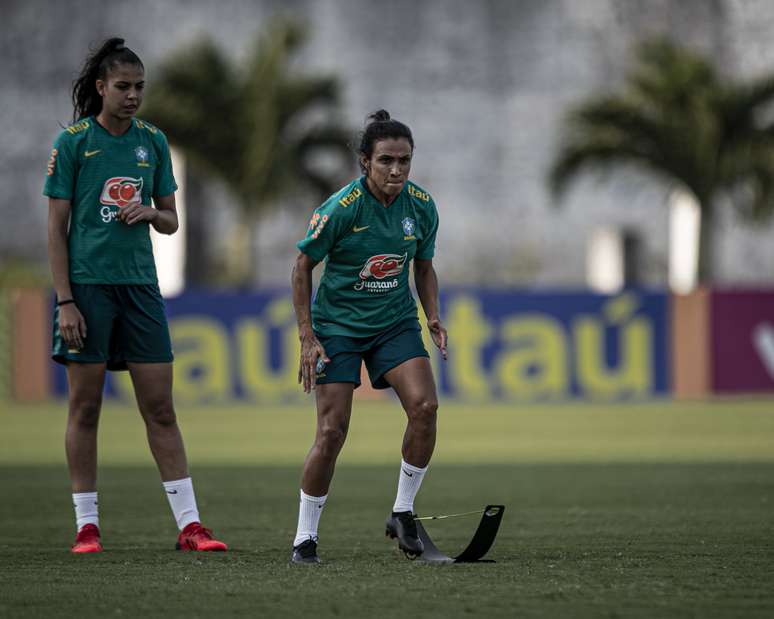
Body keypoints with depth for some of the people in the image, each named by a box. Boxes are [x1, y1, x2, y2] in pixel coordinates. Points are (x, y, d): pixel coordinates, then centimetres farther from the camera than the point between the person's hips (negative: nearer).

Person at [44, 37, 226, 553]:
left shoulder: (153, 141, 9)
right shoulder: (73, 141, -3)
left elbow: (171, 222, 16)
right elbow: (57, 227, -4)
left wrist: (150, 212, -8)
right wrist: (65, 301, -10)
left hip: (140, 284, 4)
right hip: (87, 283, -4)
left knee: (161, 409, 1)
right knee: (85, 407, 1)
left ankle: (190, 524, 0)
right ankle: (87, 526, 8)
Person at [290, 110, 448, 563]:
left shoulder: (422, 207, -6)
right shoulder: (340, 208, -18)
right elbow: (303, 267, -7)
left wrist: (434, 318, -3)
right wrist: (307, 338, -10)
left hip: (395, 322, 3)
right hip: (337, 325, -3)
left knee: (425, 406, -19)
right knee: (332, 432, -10)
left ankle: (403, 513, -2)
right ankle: (305, 537, 5)